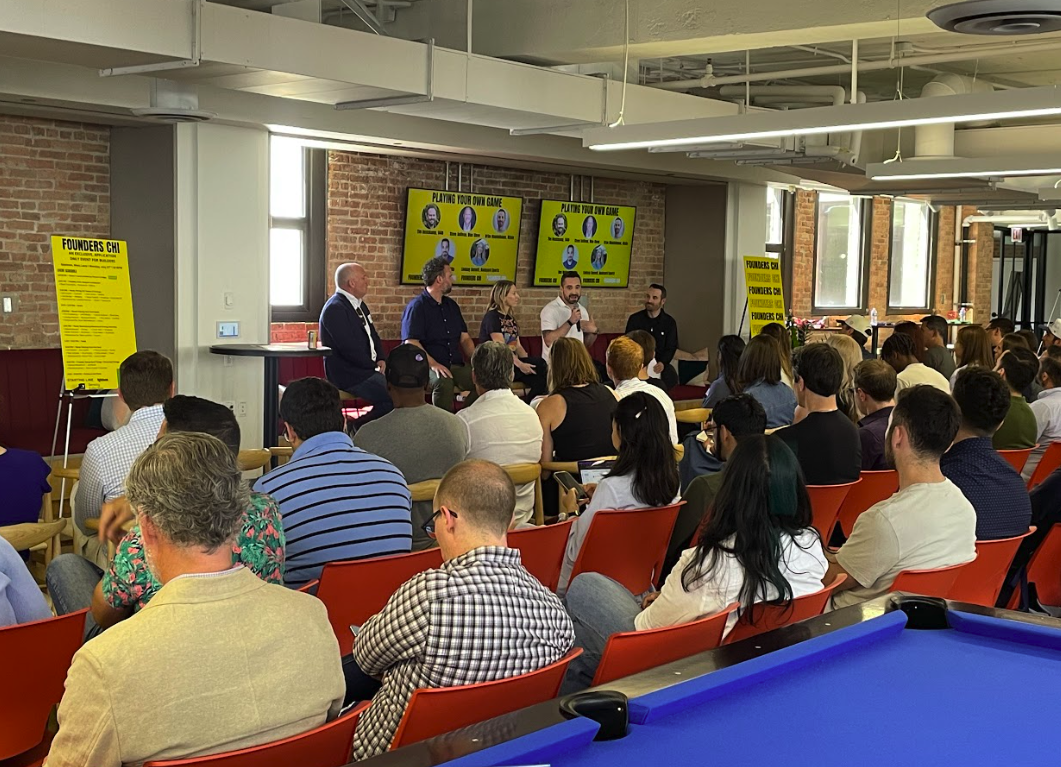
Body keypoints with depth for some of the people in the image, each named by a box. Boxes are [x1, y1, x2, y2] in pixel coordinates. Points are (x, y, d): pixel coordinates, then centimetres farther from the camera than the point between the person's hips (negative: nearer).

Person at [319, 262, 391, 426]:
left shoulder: (360, 305, 16)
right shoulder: (335, 309, -15)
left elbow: (373, 335, 21)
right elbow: (349, 348, -21)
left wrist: (381, 359, 3)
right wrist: (374, 364, -11)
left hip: (367, 369, 10)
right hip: (348, 375, -10)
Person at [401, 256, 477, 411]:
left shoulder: (451, 305, 21)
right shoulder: (416, 307, -2)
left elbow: (465, 338, 20)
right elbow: (411, 343, -13)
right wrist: (433, 364, -25)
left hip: (456, 366, 6)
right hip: (427, 366, -6)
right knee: (443, 382, -39)